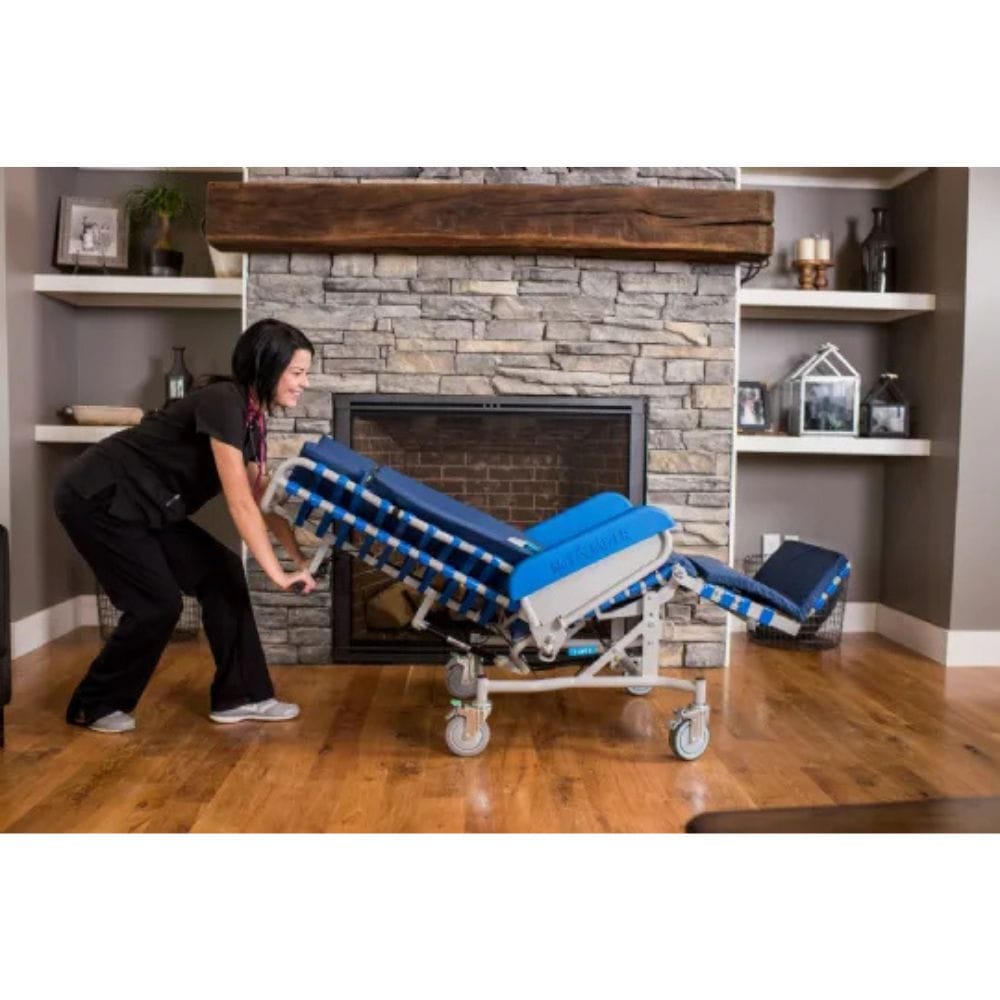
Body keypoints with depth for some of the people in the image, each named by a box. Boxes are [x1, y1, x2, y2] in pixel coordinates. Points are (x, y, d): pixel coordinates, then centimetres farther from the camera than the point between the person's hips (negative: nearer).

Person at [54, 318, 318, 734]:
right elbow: (240, 504, -28)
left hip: (141, 505, 9)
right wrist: (278, 574, -24)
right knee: (159, 603, -9)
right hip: (96, 499, -9)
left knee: (220, 572, 2)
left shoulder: (250, 416, 3)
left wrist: (301, 560, -1)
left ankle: (240, 695, 9)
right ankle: (94, 705, 15)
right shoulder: (223, 403, -25)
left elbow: (263, 499, 6)